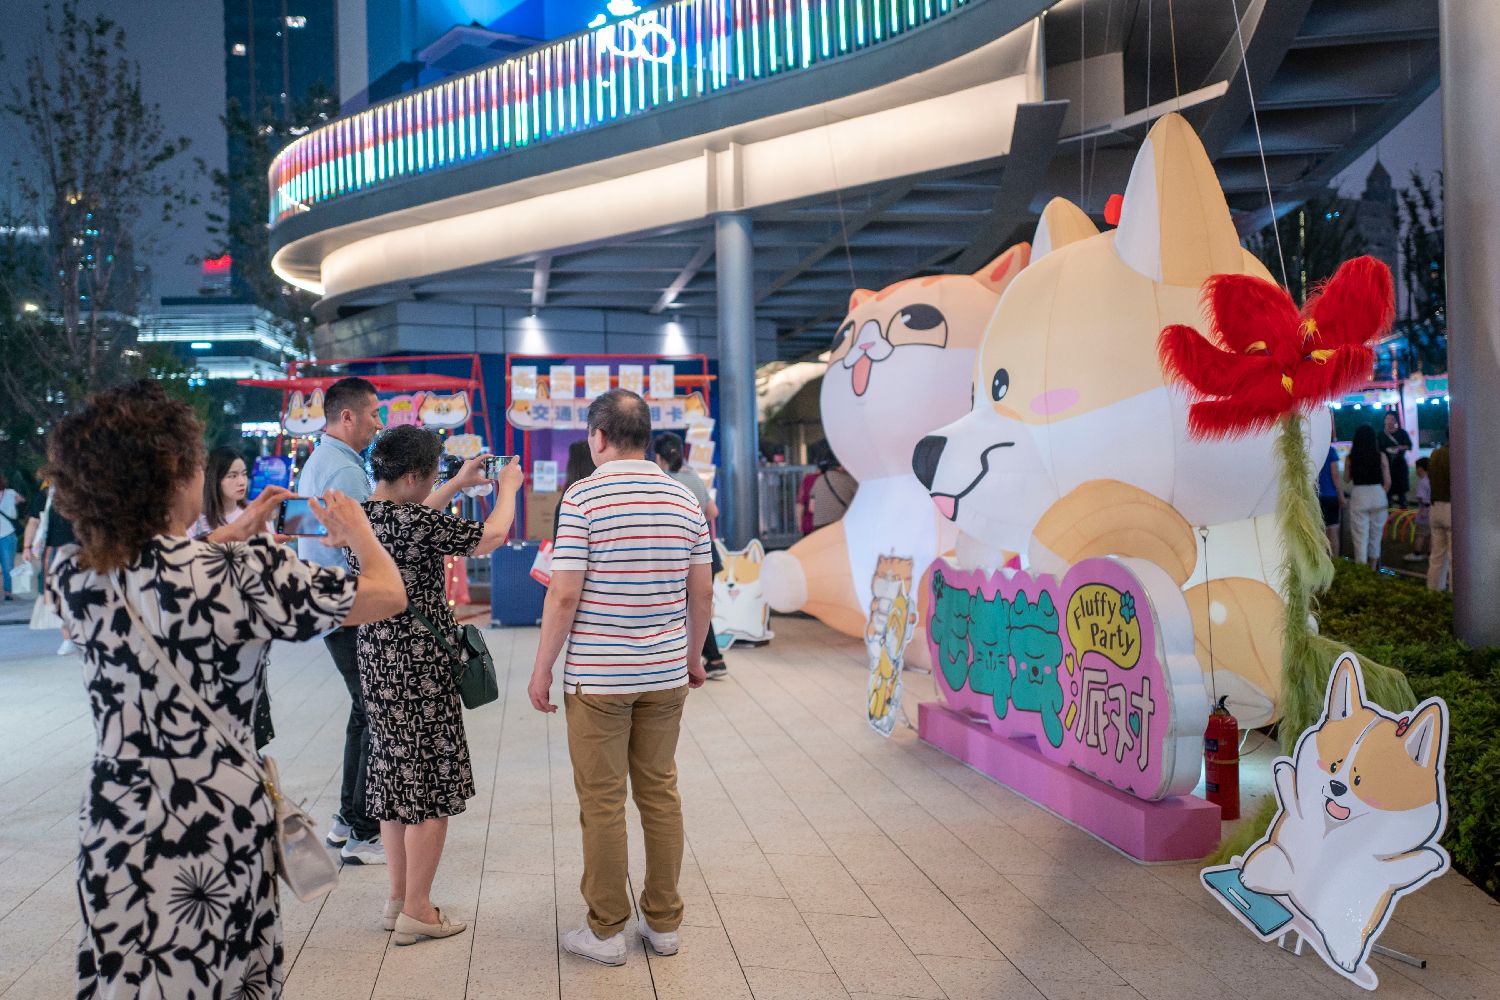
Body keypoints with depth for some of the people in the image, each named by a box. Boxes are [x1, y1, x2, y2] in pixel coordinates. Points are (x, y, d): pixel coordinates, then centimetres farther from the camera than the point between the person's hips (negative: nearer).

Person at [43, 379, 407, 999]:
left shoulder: (71, 575, -4)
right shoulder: (239, 571, -22)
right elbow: (389, 594, -14)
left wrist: (234, 533, 22)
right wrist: (359, 533, 5)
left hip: (113, 828, 5)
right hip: (214, 826, -5)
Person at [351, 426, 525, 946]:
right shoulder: (417, 522, -21)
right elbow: (491, 536, -9)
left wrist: (456, 485, 28)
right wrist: (508, 488, 8)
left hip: (377, 667, 9)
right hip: (420, 669, -9)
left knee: (395, 779, 17)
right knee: (431, 789, 3)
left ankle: (399, 898, 28)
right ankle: (416, 910, 12)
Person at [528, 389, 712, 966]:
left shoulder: (582, 497, -11)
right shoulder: (685, 500, 4)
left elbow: (564, 595, -14)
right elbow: (702, 593, 8)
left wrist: (541, 669, -4)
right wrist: (694, 655, 22)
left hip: (597, 677, -5)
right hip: (666, 674, 5)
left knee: (602, 801, 5)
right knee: (660, 794, 13)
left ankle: (606, 932, 14)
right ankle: (664, 923, 22)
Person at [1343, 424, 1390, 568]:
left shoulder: (1350, 458, -6)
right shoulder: (1381, 457, -4)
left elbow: (1346, 479, 6)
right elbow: (1387, 481, -1)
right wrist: (1381, 494, 17)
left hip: (1358, 498, -1)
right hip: (1378, 497, 2)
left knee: (1360, 539, 2)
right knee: (1375, 536, 18)